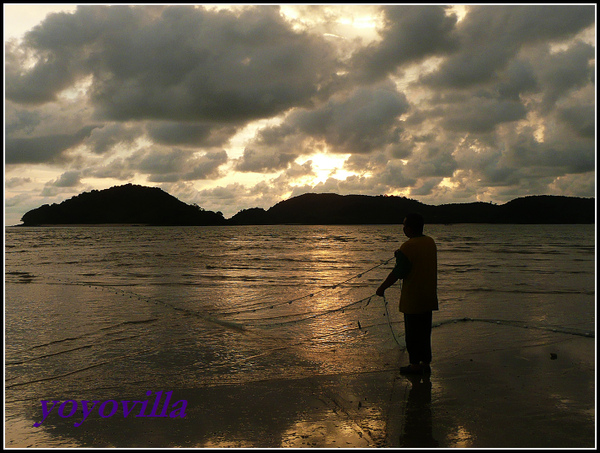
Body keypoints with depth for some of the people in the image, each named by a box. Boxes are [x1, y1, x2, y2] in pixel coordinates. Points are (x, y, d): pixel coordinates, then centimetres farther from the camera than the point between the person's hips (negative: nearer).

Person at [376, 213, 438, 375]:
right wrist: (400, 255, 20)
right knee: (425, 330, 15)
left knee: (412, 332, 3)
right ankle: (426, 363, 21)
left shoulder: (407, 247, -19)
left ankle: (415, 364, 9)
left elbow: (398, 273, -18)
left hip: (412, 298, -7)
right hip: (429, 297, 8)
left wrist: (382, 287, -7)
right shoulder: (431, 242, 5)